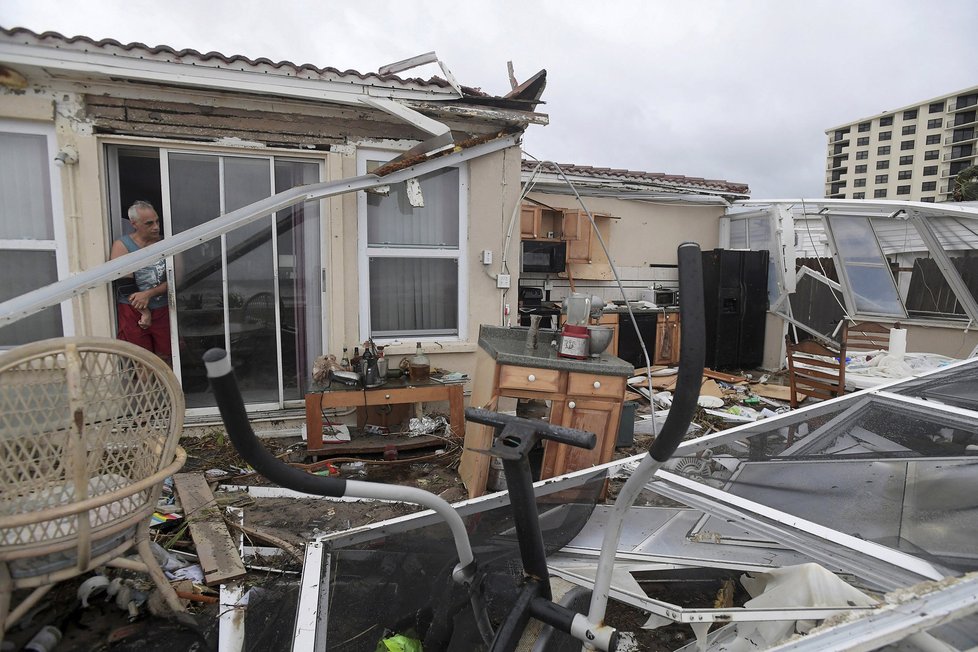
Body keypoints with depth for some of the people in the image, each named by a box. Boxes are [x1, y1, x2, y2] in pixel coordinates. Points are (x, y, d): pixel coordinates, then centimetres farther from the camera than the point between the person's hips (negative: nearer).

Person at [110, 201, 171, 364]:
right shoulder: (122, 245, -7)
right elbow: (125, 284, -11)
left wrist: (149, 294, -19)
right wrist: (144, 311, -10)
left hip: (163, 310, 2)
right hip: (133, 313, -2)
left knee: (165, 357, 11)